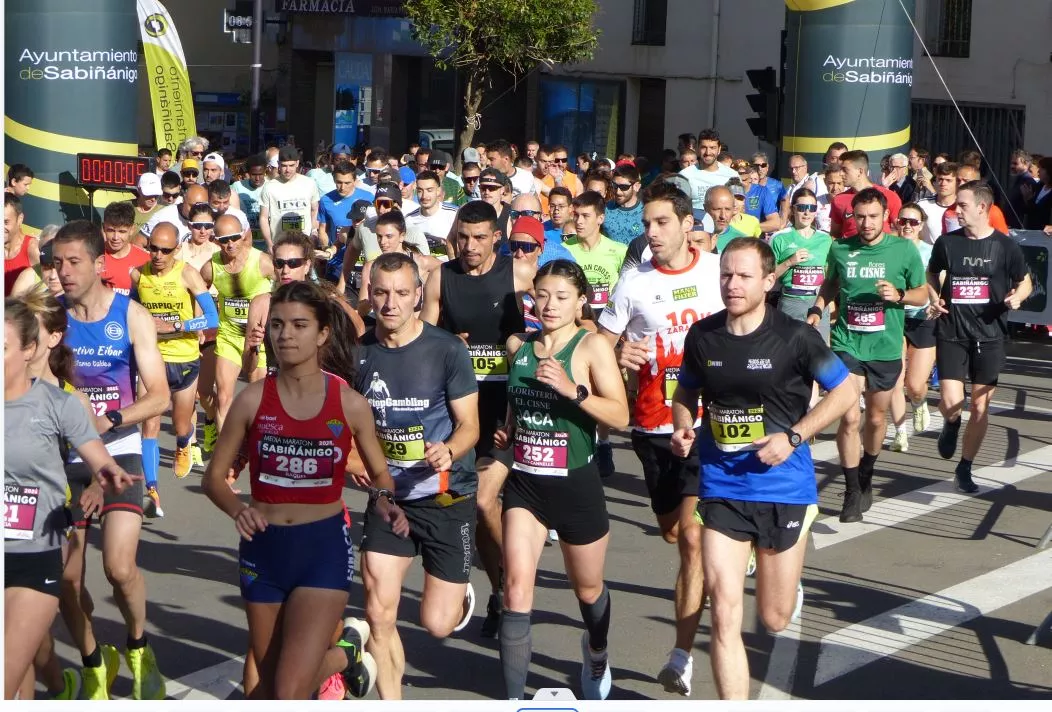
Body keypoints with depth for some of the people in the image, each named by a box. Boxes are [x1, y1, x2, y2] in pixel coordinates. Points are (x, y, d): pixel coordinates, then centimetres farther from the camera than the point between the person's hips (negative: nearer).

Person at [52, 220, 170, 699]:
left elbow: (158, 396, -4)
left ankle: (138, 646, 12)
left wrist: (111, 420, -19)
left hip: (118, 450, -2)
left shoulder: (131, 316, -3)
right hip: (63, 455, 2)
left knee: (120, 567, -18)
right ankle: (93, 662, 28)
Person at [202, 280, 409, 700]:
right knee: (270, 687, 14)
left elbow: (379, 473, 7)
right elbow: (214, 476, 1)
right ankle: (343, 649, 45)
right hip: (264, 548, 2)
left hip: (324, 547, -2)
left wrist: (384, 502, -16)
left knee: (289, 694, -13)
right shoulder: (253, 400, -6)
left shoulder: (349, 403, -7)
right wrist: (238, 511, -20)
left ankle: (346, 650, 18)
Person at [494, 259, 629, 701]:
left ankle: (596, 655, 49)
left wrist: (573, 389, -32)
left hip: (575, 484, -3)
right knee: (516, 590, -12)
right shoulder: (518, 346, 5)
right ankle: (514, 698, -10)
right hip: (524, 483, 3)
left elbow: (620, 416, -19)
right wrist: (507, 431, 4)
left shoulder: (592, 346, -10)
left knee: (588, 589, 17)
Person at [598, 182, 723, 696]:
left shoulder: (719, 270, -2)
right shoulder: (633, 283, -2)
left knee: (692, 533, -15)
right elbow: (599, 344, 4)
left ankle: (682, 654, -14)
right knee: (671, 532, 15)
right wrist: (618, 359, -17)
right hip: (654, 426, 2)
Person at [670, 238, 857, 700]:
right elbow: (686, 392, 16)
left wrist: (793, 437, -13)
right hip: (722, 490, 2)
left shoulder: (793, 337, -10)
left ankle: (789, 587, 51)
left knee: (775, 620, 13)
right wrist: (683, 430, -5)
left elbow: (846, 391, -2)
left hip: (784, 488, -1)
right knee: (724, 616, -10)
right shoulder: (702, 336, -1)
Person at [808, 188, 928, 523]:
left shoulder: (904, 250, -4)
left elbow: (922, 294, 4)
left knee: (876, 418, 16)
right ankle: (852, 492, -2)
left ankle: (866, 480, 39)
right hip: (847, 344, -1)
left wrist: (899, 295, -16)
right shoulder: (840, 249, -1)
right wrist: (817, 309, -1)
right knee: (850, 417, -14)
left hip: (885, 348, 1)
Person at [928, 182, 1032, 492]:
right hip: (952, 333, 0)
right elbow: (932, 274, 17)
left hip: (989, 335, 0)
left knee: (980, 406, 6)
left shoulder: (1005, 246, -4)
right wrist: (935, 298, -2)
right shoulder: (946, 243, -1)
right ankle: (951, 425, 25)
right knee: (950, 404, -13)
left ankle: (965, 469, 21)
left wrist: (1016, 297, -12)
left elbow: (1025, 281, 9)